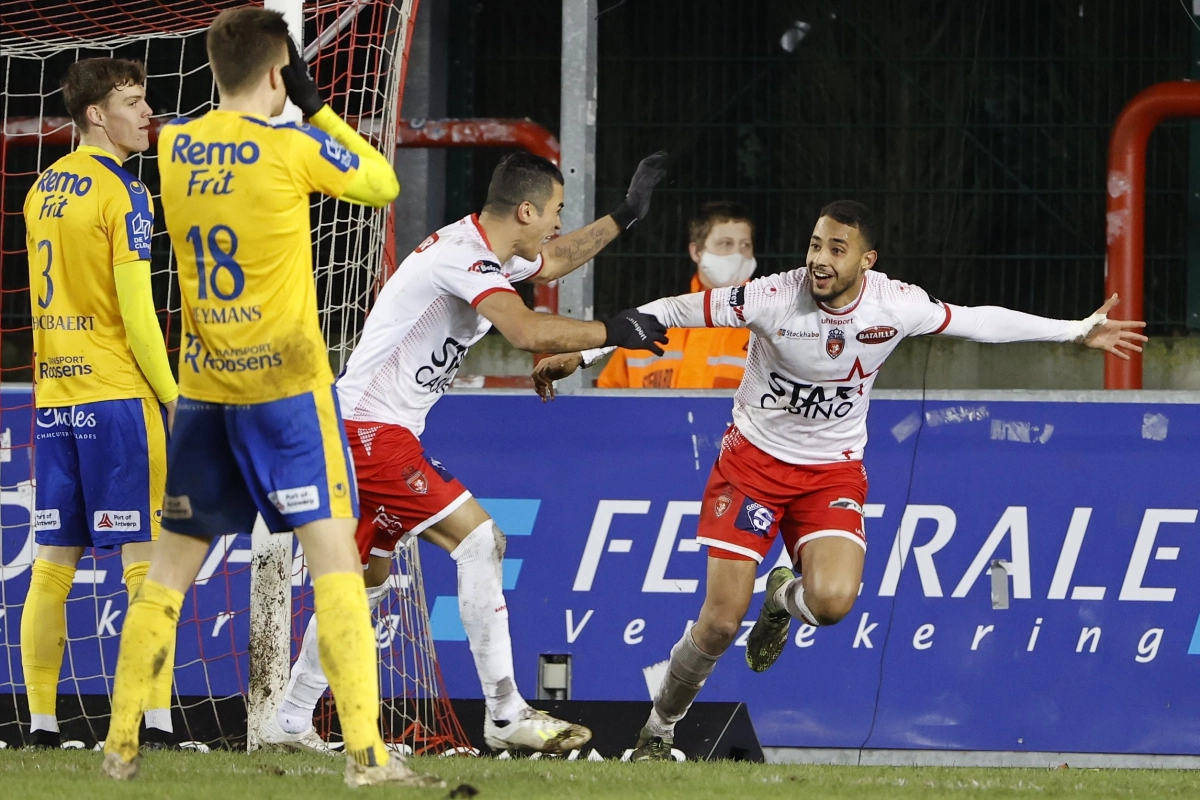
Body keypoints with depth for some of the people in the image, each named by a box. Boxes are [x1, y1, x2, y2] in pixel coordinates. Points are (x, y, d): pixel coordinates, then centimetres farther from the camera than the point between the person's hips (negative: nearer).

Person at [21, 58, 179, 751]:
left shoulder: (44, 188, 13)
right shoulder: (123, 193, -9)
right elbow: (136, 310, -13)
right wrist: (172, 397, -7)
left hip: (53, 396, 7)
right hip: (117, 394, -7)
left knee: (52, 568, 7)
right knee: (147, 560, -6)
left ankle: (43, 725, 6)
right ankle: (157, 721, -12)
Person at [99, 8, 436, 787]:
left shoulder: (175, 144, 2)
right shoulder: (293, 147, -12)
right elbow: (382, 184, 4)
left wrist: (296, 113, 16)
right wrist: (317, 106, 9)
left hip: (203, 386, 5)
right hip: (285, 381, -5)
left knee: (174, 561, 14)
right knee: (334, 549, -6)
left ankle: (120, 743, 16)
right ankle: (366, 751, -15)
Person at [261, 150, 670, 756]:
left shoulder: (489, 251, 12)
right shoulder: (464, 256, -19)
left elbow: (556, 261, 35)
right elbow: (526, 332, -33)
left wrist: (624, 215, 33)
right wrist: (611, 332, -23)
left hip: (363, 431, 11)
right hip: (371, 430, -11)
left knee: (368, 574, 17)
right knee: (478, 539, -14)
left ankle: (291, 723, 22)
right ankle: (504, 716, -15)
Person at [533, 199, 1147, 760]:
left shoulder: (895, 305, -14)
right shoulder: (773, 298, -22)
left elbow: (978, 321, 2)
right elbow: (671, 313, -15)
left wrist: (1079, 332, 7)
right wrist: (583, 353, -16)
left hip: (833, 470, 2)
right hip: (754, 459, -2)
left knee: (832, 601, -25)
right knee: (721, 619, -10)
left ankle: (784, 597, 16)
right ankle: (658, 731, 16)